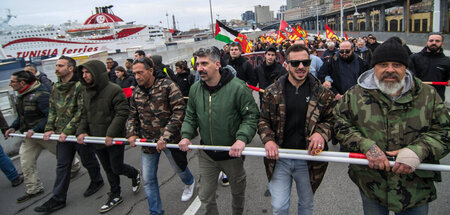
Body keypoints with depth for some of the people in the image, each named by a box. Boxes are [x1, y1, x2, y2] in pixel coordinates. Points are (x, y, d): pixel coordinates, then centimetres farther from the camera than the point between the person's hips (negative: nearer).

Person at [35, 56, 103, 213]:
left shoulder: (80, 86, -16)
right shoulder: (56, 87, 9)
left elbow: (81, 111, -19)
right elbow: (52, 110, 15)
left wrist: (67, 131, -19)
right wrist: (49, 129, 4)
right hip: (62, 134, 7)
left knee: (88, 160, 12)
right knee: (62, 166, 11)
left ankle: (97, 181, 38)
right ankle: (58, 199, 19)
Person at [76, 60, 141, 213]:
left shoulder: (114, 90, -16)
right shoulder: (86, 92, 7)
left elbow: (122, 113, -19)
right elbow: (85, 115, 14)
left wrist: (111, 134, -23)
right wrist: (81, 131, -1)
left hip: (114, 139, -7)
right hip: (97, 138, 7)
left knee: (116, 167, 3)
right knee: (108, 169, 17)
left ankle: (135, 174, 35)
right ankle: (115, 196, 33)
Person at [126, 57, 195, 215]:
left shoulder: (168, 86, -14)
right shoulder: (137, 93, 4)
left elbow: (179, 112, -19)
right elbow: (132, 116, 15)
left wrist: (165, 136, -23)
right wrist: (131, 134, -3)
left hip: (169, 139, -4)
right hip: (147, 141, 5)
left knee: (178, 167, 17)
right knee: (148, 179, 9)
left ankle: (189, 183, 54)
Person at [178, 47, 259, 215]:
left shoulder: (237, 87, -18)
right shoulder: (195, 89, -3)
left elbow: (251, 116, -14)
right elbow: (190, 117, 9)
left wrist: (242, 138, -27)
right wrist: (186, 135, -7)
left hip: (232, 152, -2)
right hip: (206, 154, 3)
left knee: (238, 191, 22)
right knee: (205, 197, 12)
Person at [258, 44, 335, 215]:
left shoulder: (322, 94, -3)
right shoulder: (272, 92, -2)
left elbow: (331, 120, 4)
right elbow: (263, 119, 4)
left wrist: (321, 132, -17)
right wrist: (268, 139, -14)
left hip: (308, 160, 1)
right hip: (279, 158, 0)